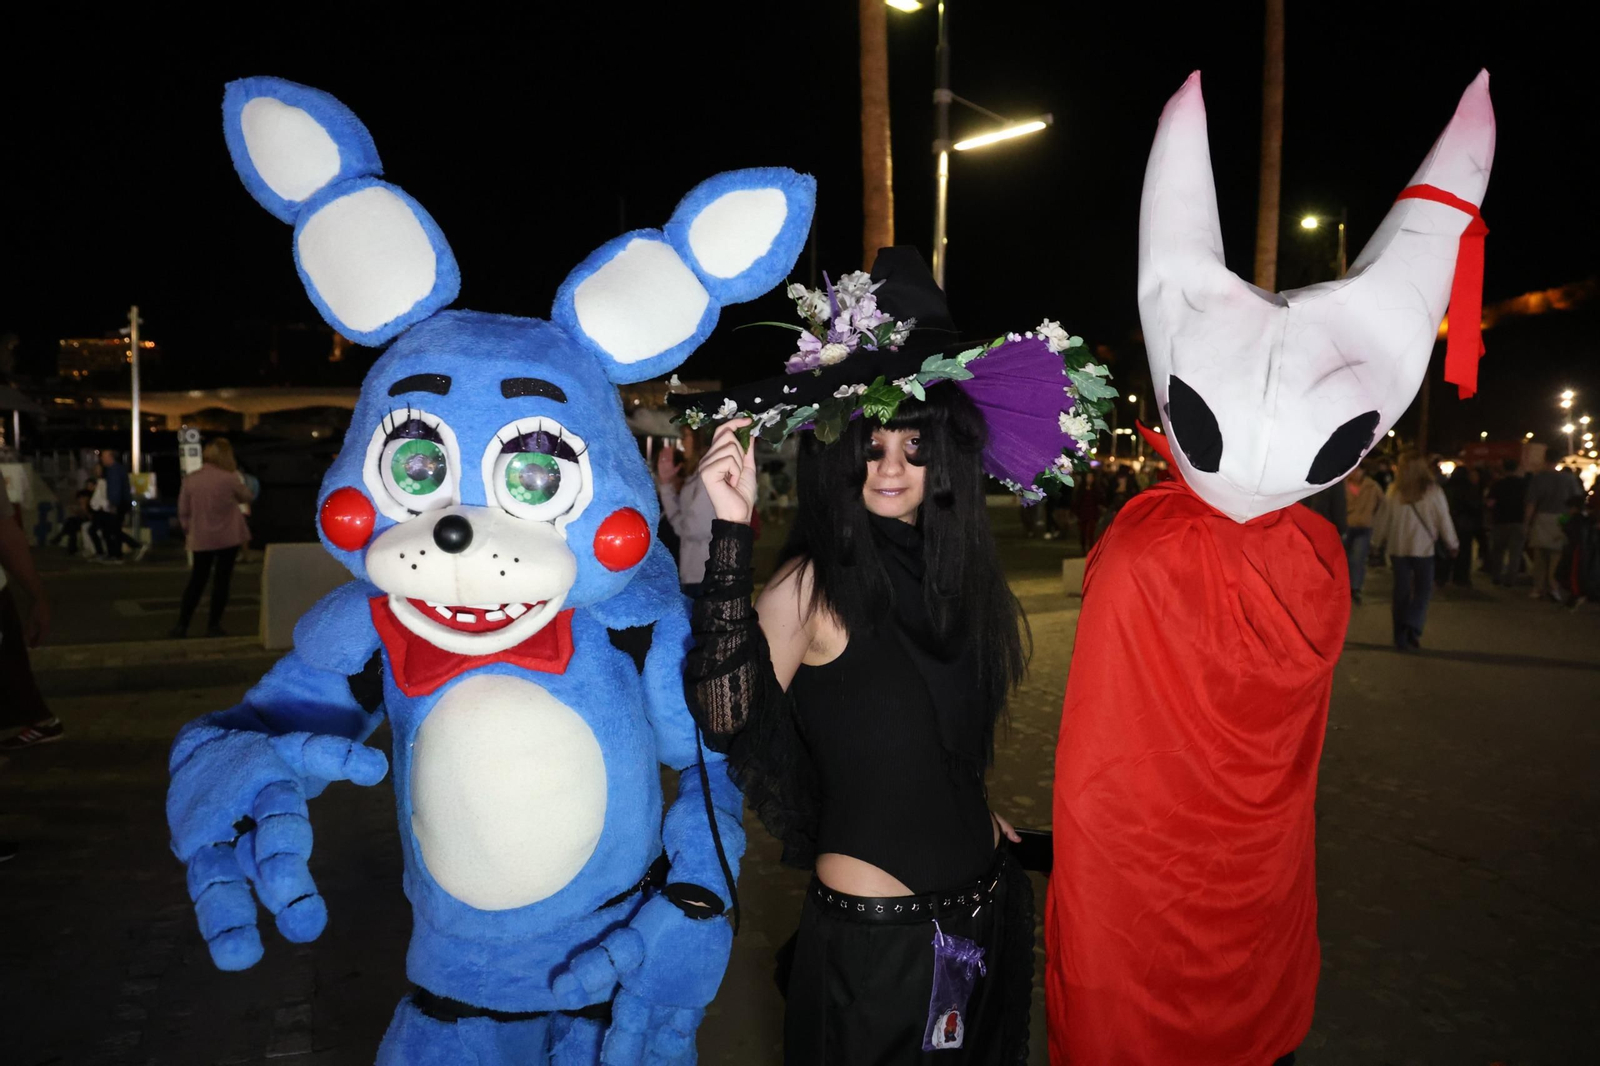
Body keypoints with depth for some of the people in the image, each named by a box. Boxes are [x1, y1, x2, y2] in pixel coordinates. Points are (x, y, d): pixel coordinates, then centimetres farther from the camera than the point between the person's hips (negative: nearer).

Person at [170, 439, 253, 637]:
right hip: (228, 538, -3)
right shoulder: (229, 479, -12)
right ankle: (213, 626, 7)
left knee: (196, 580, 13)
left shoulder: (190, 480, -3)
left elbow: (183, 512, 4)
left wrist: (189, 532, 17)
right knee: (222, 580, 6)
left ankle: (182, 625, 11)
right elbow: (246, 497, 7)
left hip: (201, 539, 3)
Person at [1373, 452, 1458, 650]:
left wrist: (1379, 541, 16)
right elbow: (1443, 519, -2)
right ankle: (1412, 627, -12)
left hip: (1398, 548, 2)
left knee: (1401, 591, 9)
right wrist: (1452, 544, 8)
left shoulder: (1395, 491, -1)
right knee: (1423, 589, 10)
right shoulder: (1433, 490, -6)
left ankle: (1401, 638, 10)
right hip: (1423, 547, -2)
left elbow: (1385, 519, 3)